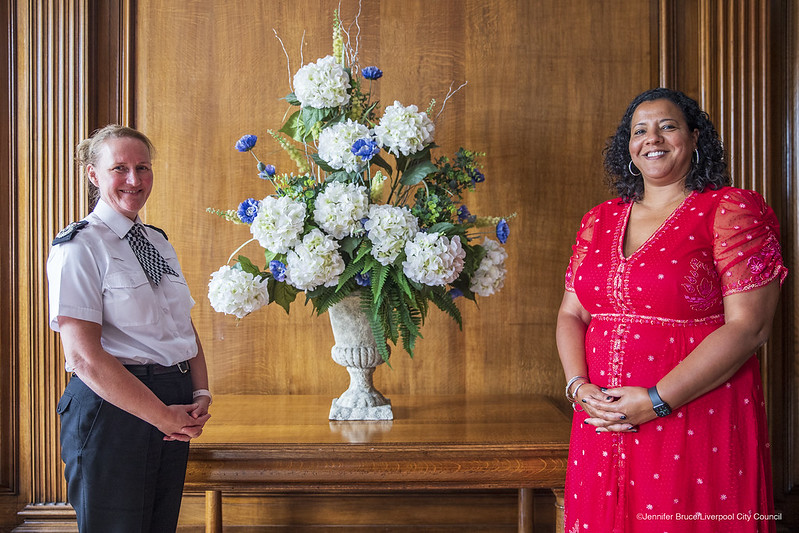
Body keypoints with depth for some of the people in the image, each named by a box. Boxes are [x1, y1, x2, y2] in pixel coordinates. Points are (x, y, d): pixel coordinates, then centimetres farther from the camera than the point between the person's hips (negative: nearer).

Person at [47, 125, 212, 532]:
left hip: (173, 414, 7)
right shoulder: (79, 246, -9)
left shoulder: (159, 242, 14)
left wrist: (201, 397, -2)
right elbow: (85, 357, -17)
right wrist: (164, 416, -16)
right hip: (113, 410, -7)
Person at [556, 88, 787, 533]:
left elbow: (749, 327, -13)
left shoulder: (733, 211, -5)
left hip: (698, 431, -4)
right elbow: (572, 314, 12)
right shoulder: (599, 221, 10)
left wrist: (655, 401, -18)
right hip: (602, 428, 5)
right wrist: (578, 385, -7)